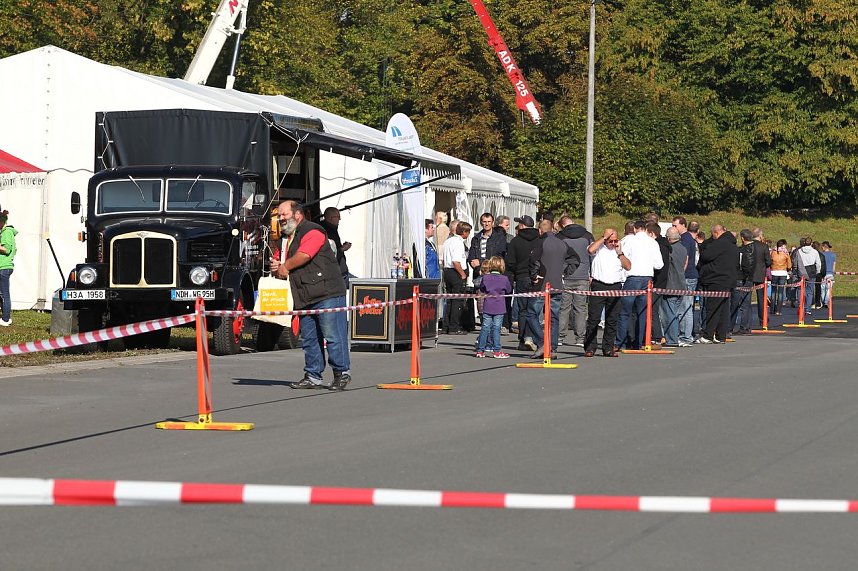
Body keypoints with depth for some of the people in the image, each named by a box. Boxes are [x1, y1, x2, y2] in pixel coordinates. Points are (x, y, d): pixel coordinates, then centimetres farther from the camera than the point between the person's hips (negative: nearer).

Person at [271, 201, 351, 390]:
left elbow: (304, 256, -21)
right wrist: (276, 268, 2)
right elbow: (281, 267, 27)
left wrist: (284, 267, -4)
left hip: (327, 294, -9)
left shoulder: (312, 231, -7)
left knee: (333, 336, -8)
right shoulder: (286, 238, 21)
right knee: (309, 338, 10)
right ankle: (313, 376, 15)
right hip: (305, 297, 9)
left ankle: (342, 373, 0)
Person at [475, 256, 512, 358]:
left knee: (485, 328, 6)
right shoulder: (504, 279, -6)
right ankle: (497, 351, 1)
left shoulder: (485, 278, -1)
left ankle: (480, 350, 10)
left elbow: (481, 289, 12)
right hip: (499, 308, -2)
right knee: (496, 329, 0)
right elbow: (509, 290, 8)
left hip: (487, 307, 2)